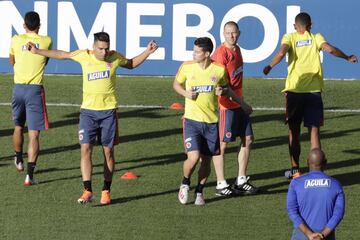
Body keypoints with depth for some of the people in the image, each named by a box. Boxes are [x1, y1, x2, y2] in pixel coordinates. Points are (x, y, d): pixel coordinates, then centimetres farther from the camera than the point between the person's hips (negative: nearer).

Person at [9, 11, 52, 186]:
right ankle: (30, 175, -12)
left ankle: (18, 160, 45)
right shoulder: (46, 41, -1)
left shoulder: (16, 40, 2)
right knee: (34, 134, -4)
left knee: (18, 127, 25)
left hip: (18, 87, 2)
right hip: (35, 89, -2)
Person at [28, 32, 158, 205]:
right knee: (85, 148, -11)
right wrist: (37, 51, 12)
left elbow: (131, 64, 20)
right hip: (88, 111, 0)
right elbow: (62, 55, 12)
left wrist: (147, 52, 9)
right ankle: (87, 191, -11)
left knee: (108, 151, 5)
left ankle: (106, 191, 16)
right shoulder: (84, 56, -3)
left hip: (108, 112, 0)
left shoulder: (114, 57, -1)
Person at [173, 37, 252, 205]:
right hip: (192, 120, -2)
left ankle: (199, 191, 28)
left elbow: (225, 88, 17)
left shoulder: (219, 70, -3)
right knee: (193, 157, -15)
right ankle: (185, 184, 14)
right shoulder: (187, 67, -5)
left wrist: (242, 104, 16)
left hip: (212, 122, 2)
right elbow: (176, 84, 13)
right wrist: (186, 93, -7)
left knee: (206, 160, 7)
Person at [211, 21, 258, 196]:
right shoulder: (221, 53, -15)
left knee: (248, 139, 11)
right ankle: (221, 185, 4)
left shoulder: (237, 50, 11)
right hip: (226, 104, -9)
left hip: (239, 103, 9)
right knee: (222, 143, -1)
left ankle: (241, 181, 20)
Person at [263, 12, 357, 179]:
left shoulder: (289, 37, 5)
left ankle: (295, 170, 13)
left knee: (294, 131, 11)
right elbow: (330, 49, -9)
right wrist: (348, 58, 5)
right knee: (314, 130, 3)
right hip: (314, 90, 0)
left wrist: (270, 67, -5)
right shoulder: (316, 38, 6)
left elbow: (282, 52, -14)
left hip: (294, 90, 0)